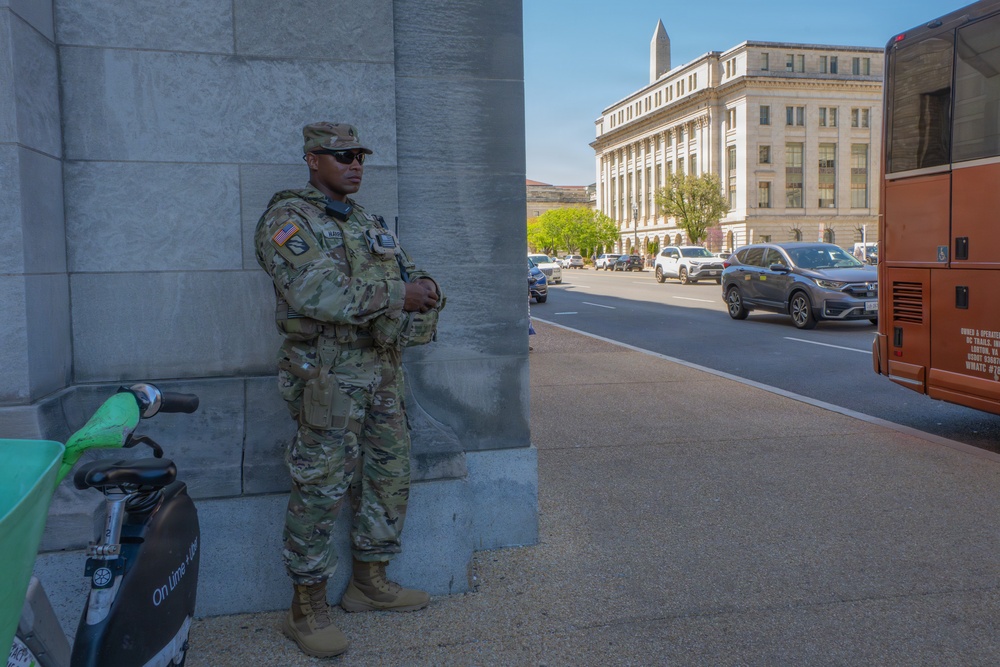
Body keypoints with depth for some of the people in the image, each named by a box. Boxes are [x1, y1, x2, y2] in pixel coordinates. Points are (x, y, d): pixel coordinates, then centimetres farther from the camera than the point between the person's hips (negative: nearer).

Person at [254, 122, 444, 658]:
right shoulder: (287, 220, -8)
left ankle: (368, 582, 29)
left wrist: (425, 288, -6)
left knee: (388, 475, 13)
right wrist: (396, 298, -18)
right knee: (321, 487, -3)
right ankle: (306, 608, 11)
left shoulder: (371, 224, 18)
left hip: (382, 368, 8)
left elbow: (409, 274, 19)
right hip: (328, 372, -8)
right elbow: (318, 293, -22)